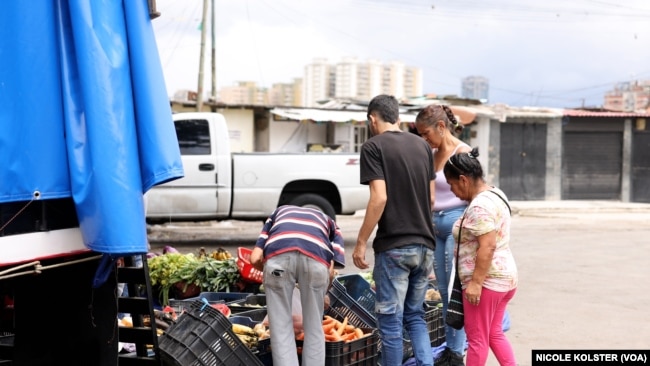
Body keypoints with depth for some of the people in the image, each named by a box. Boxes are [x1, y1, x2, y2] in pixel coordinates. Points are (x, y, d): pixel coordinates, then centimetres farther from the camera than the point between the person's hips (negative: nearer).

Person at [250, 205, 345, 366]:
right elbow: (331, 271, 19)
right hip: (316, 257, 0)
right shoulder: (329, 222, 39)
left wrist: (269, 270, 43)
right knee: (314, 329, 17)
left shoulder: (279, 212, 42)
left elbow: (255, 258, 24)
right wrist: (322, 293, 38)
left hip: (277, 255, 0)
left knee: (281, 330, 12)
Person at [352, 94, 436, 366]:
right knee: (415, 315, 16)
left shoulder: (373, 147, -7)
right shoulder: (422, 145, 11)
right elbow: (431, 198, 14)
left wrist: (361, 242, -11)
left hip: (393, 247, -6)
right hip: (425, 245, 6)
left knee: (391, 321, 4)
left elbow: (379, 197, -17)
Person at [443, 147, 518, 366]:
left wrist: (475, 282, -24)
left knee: (477, 337, 2)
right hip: (505, 277, 10)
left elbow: (487, 247, -26)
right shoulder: (496, 195, 12)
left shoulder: (480, 206, -20)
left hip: (486, 281, -10)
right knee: (494, 334, 18)